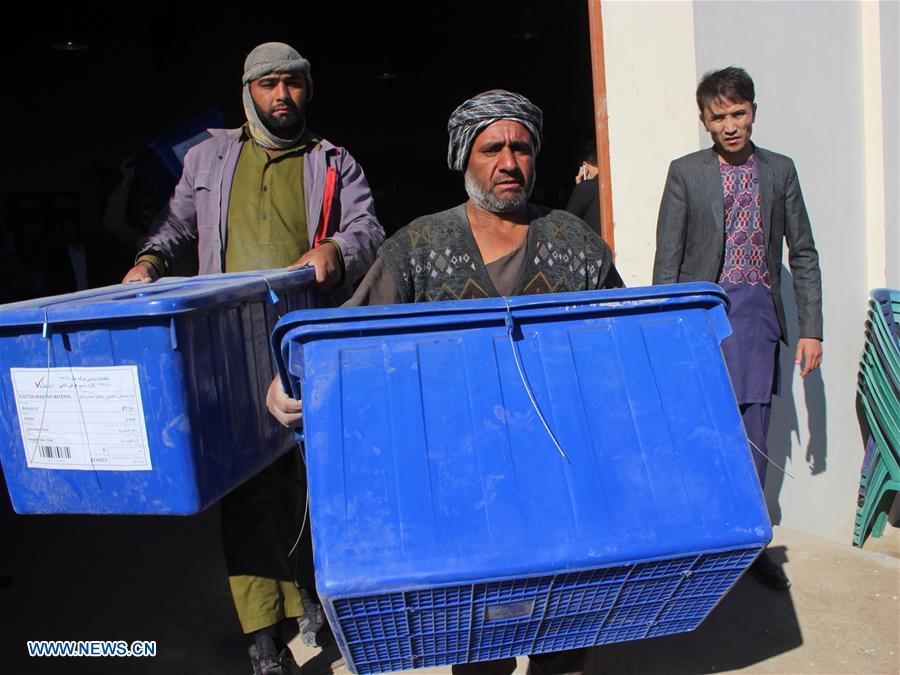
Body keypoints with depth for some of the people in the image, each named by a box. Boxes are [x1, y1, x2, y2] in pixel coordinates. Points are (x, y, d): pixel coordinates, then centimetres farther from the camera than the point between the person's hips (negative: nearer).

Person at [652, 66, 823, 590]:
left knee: (753, 435, 6)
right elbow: (667, 259, 0)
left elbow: (803, 255, 10)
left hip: (759, 315, 2)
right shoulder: (686, 173, 2)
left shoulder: (780, 170, 9)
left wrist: (811, 329, 5)